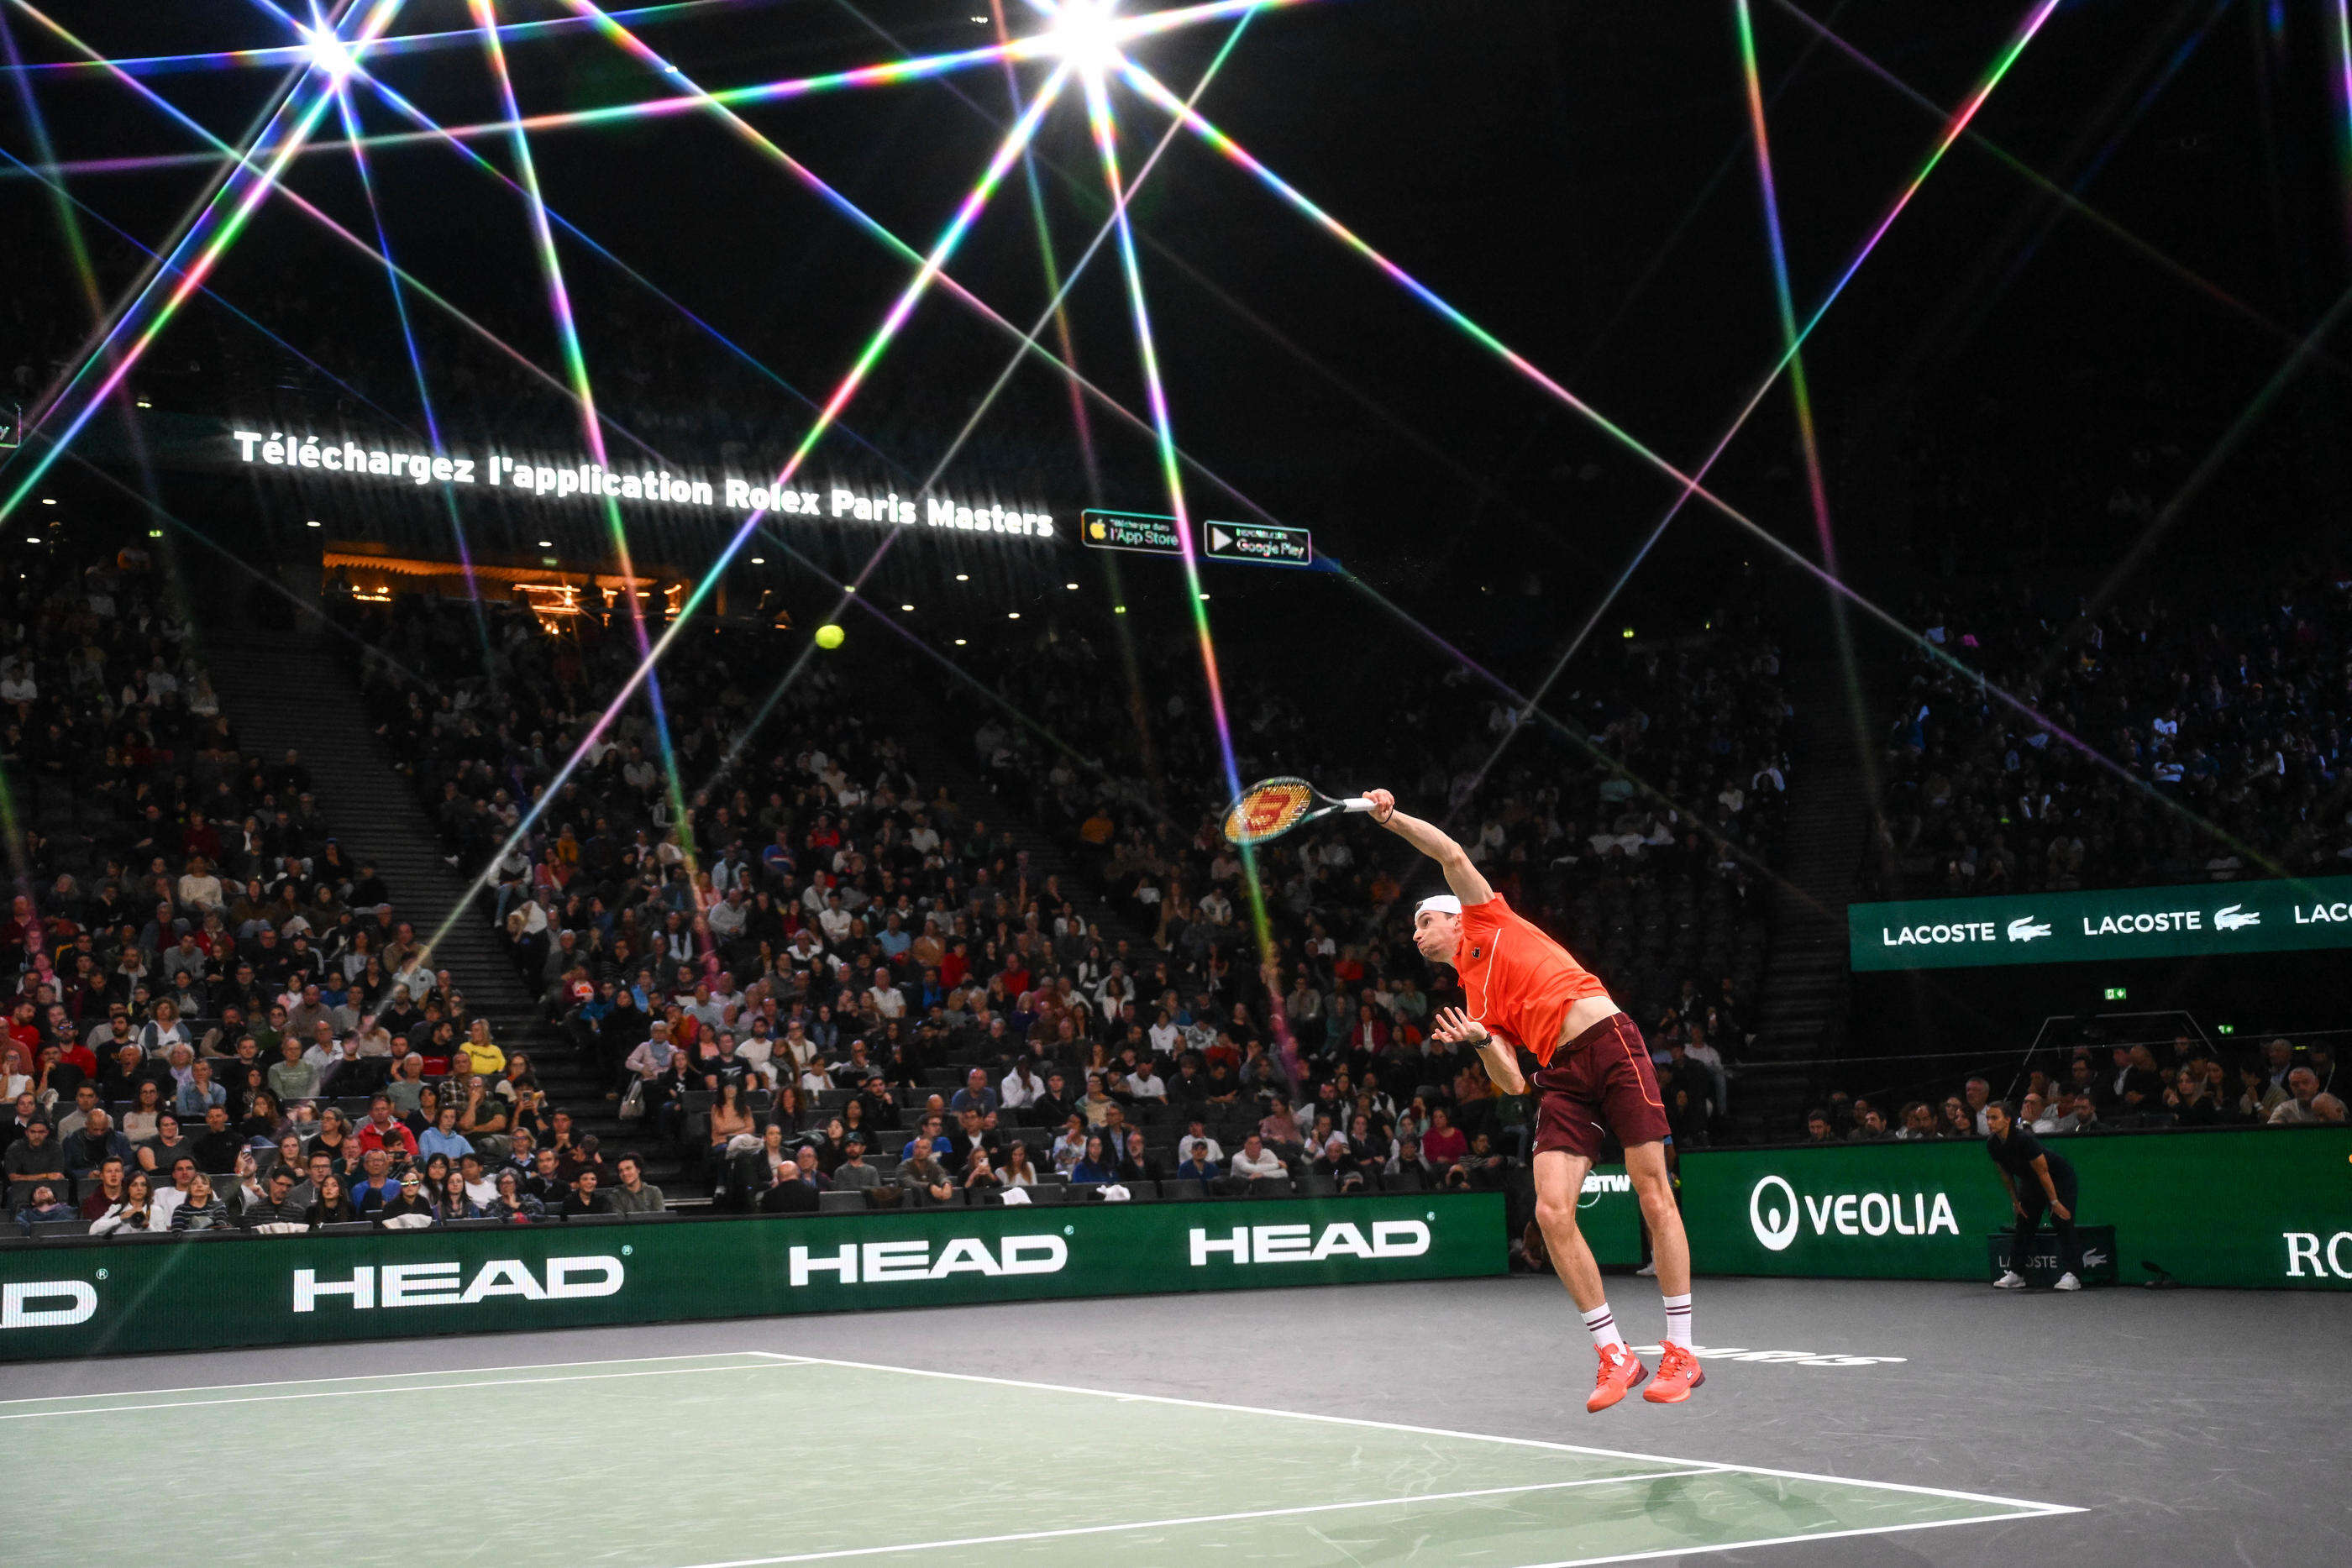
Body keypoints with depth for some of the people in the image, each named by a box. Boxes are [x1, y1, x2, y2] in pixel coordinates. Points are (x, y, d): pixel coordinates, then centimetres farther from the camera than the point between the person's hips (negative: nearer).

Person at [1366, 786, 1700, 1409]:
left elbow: (1452, 854, 1)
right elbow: (1513, 1083, 11)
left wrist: (1390, 817, 1)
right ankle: (1615, 1357, 0)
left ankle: (1681, 1353, 1)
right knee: (1552, 1212, -10)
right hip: (1562, 1078, 6)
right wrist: (1482, 1043, -5)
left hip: (1609, 1042, -5)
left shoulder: (1488, 923, 13)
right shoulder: (1473, 1004, 22)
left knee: (1654, 1196, -6)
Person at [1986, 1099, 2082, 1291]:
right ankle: (2015, 1274, 11)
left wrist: (2054, 1201, -23)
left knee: (2062, 1223, -16)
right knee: (2024, 1224, 7)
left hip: (2059, 1178, -7)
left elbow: (2042, 1171, -27)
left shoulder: (2024, 1139, -33)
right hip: (2030, 1182, 7)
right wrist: (2015, 1200, 6)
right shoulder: (1992, 1144, -12)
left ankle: (2072, 1275, -19)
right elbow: (2005, 1173, 4)